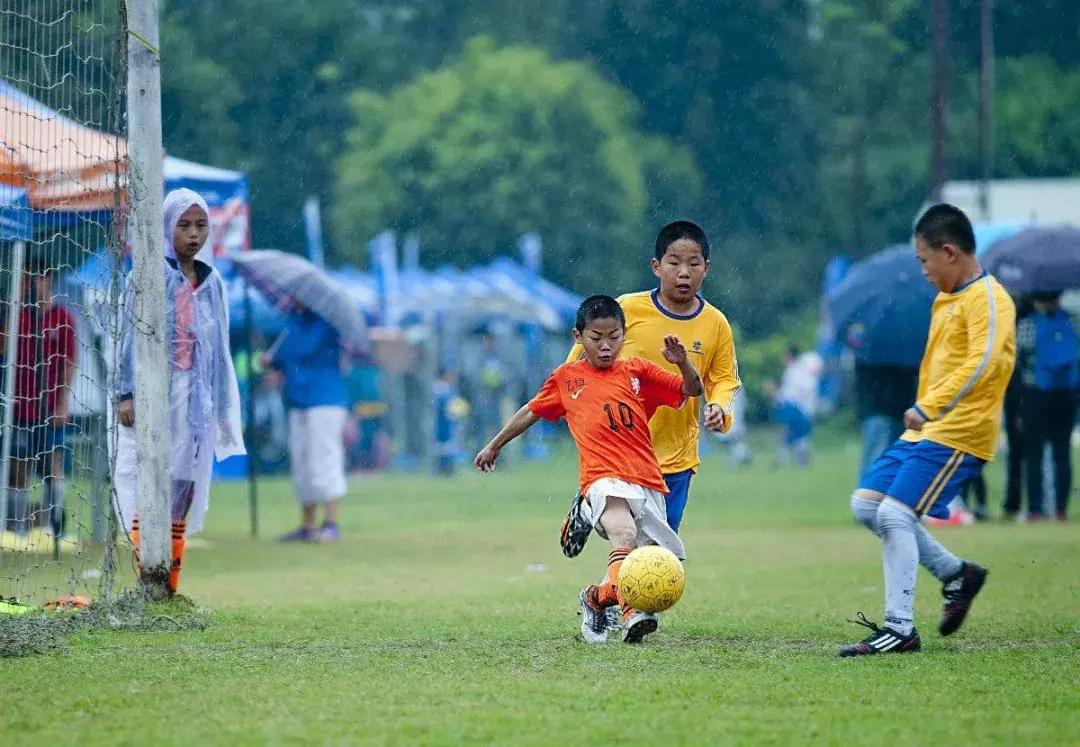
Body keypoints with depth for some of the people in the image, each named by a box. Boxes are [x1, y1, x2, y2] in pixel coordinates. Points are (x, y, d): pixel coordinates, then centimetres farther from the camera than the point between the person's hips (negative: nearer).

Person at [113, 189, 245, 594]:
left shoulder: (212, 282, 13)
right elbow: (130, 336, -5)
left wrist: (221, 406, 15)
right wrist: (126, 394, -12)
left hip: (196, 399, 5)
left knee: (185, 487, 3)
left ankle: (171, 588, 6)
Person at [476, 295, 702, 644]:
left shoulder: (638, 371, 14)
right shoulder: (566, 377, 14)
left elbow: (692, 390, 12)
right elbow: (531, 412, 28)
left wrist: (682, 362, -9)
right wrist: (494, 446, 37)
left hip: (648, 483, 3)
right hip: (603, 480, -3)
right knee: (624, 535, -34)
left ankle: (597, 597, 27)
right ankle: (631, 611, -49)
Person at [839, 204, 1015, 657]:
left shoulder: (988, 300, -13)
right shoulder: (946, 299, 18)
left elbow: (982, 362, -26)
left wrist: (928, 408, -32)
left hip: (958, 434, -10)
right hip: (925, 431, 10)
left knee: (894, 515, -16)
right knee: (866, 504, 6)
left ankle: (900, 628, -10)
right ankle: (956, 574, 16)